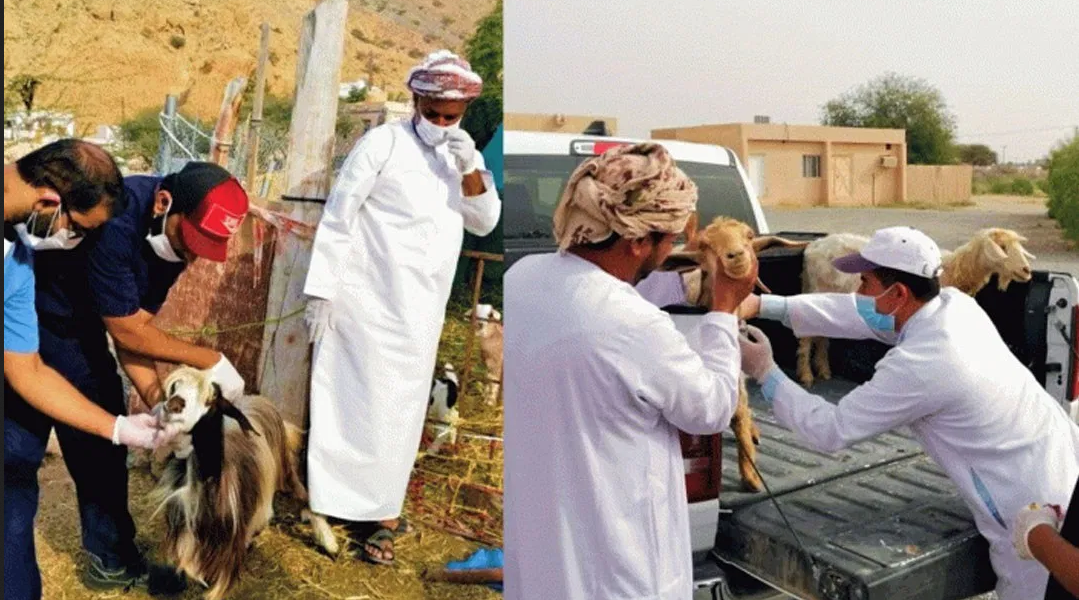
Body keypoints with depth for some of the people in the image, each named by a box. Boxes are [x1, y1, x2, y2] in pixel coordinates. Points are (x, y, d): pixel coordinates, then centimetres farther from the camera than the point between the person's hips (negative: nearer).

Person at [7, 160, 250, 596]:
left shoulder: (172, 236, -10)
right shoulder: (115, 220, -35)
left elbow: (136, 325, -7)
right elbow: (126, 332, -27)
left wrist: (156, 397, -18)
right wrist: (211, 362, -21)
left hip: (78, 328, 8)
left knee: (102, 441, 9)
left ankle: (112, 559, 21)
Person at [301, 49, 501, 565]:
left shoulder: (463, 156, 11)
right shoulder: (383, 143, -7)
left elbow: (486, 222, 4)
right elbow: (337, 216, -8)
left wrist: (470, 170, -12)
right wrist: (320, 291, -11)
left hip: (422, 312, 5)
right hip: (367, 302, -5)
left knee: (400, 411, 11)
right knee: (355, 404, 0)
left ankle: (378, 510, 23)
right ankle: (327, 504, 13)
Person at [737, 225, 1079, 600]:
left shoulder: (918, 365, -28)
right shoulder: (956, 305, -4)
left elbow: (830, 431, -18)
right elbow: (860, 313, 6)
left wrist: (765, 373, -8)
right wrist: (763, 305, 4)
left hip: (1039, 518, -8)